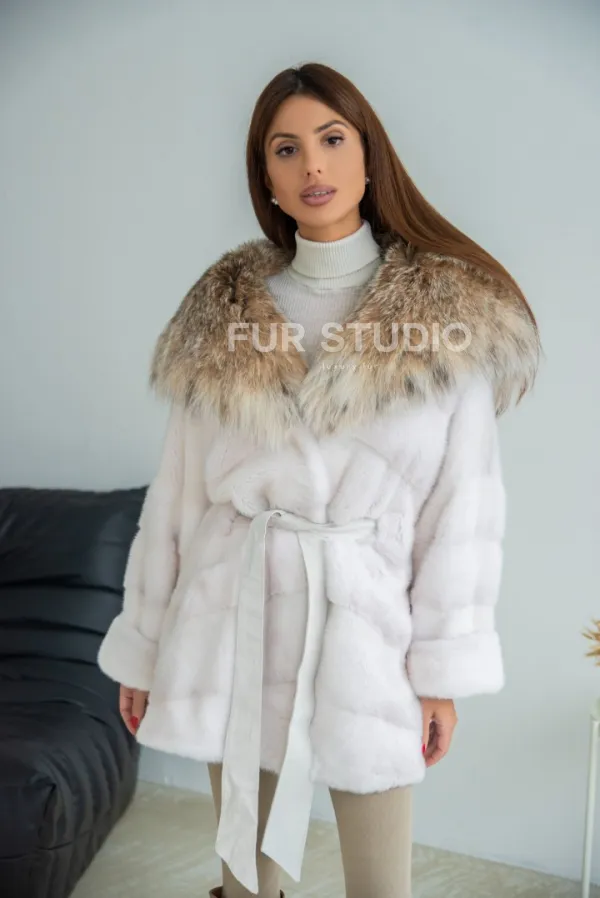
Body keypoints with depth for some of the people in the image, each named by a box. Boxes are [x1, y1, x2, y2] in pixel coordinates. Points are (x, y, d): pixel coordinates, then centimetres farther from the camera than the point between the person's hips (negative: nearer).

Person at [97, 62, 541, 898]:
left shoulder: (454, 312, -2)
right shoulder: (224, 313, 4)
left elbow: (462, 504, -2)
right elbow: (176, 491, 5)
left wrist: (442, 668, -4)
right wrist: (142, 645, 7)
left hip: (365, 617, -1)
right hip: (233, 611, 2)